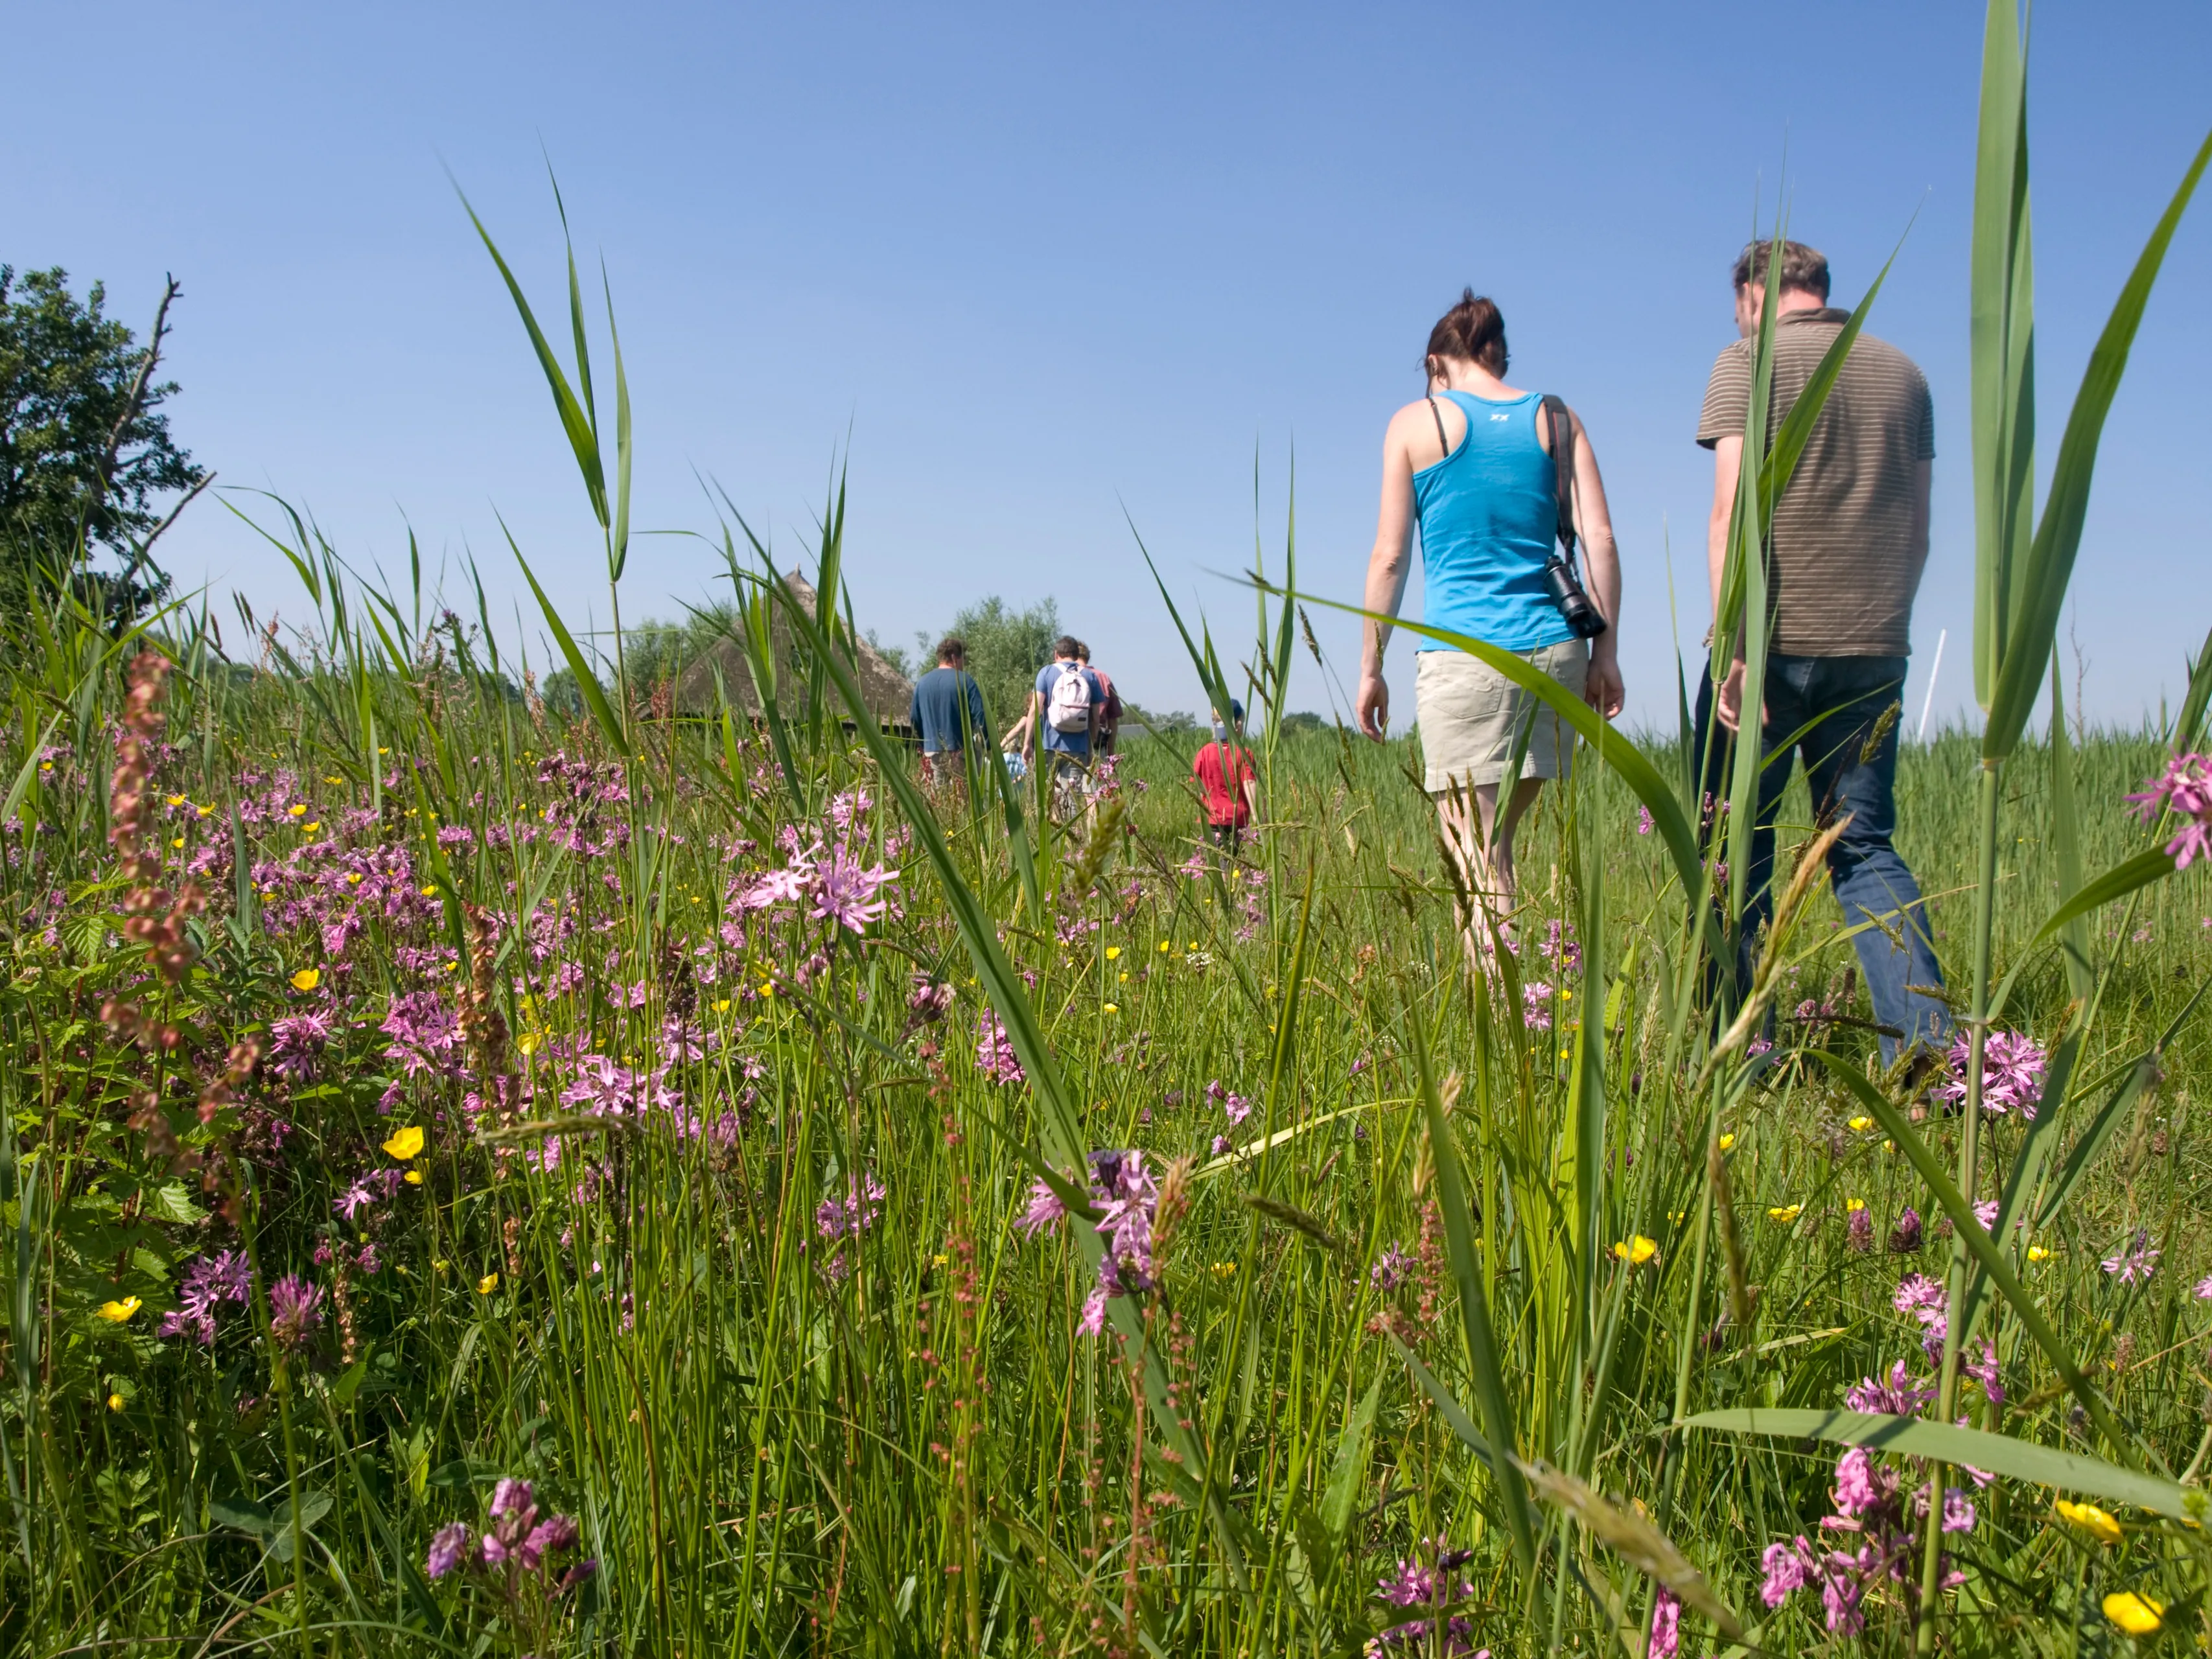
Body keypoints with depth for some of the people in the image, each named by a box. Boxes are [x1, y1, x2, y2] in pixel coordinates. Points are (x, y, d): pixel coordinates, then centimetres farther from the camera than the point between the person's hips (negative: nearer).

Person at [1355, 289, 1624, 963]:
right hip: (1554, 651, 4)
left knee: (1477, 852, -2)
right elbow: (1600, 539, 4)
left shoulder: (1416, 422, 5)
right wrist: (1606, 652, 6)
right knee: (1499, 833, 15)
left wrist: (1370, 668, 5)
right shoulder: (1557, 419, 12)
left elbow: (1390, 556, 1)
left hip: (1464, 653, -3)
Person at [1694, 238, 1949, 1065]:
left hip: (1775, 641, -5)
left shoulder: (1750, 362, -1)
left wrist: (1733, 647, -15)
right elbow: (1917, 531, 17)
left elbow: (1732, 512, -12)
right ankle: (1928, 1041, -1)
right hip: (1875, 648, 5)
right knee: (1866, 847, 10)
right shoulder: (1902, 372, 15)